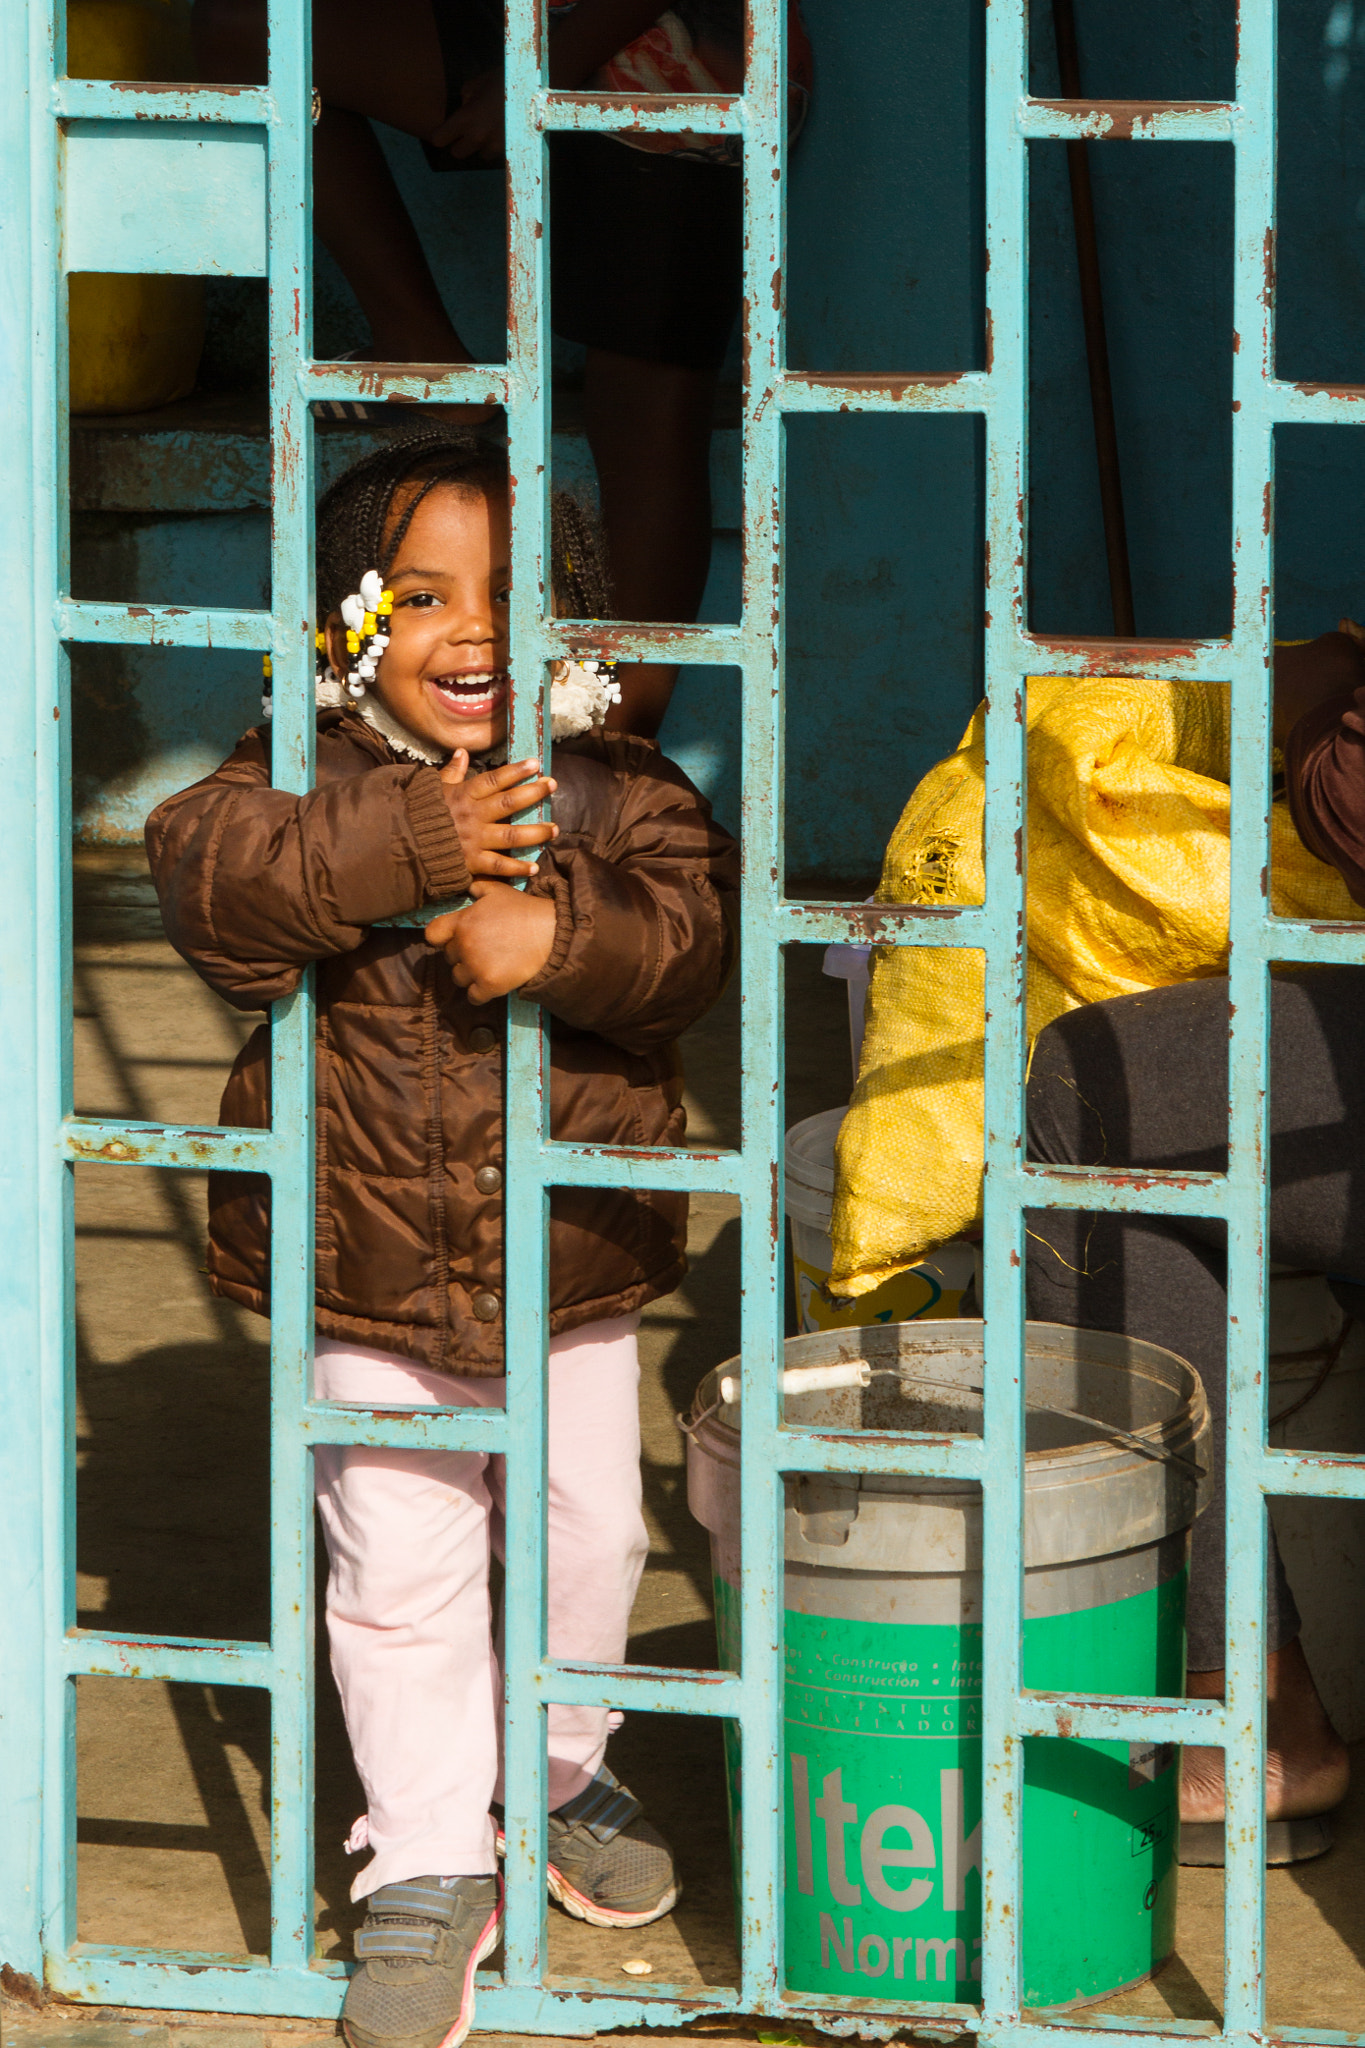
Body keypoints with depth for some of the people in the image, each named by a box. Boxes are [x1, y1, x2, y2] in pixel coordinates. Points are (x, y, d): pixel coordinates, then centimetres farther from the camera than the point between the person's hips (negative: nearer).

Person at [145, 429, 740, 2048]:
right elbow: (208, 873, -25)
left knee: (585, 1538, 16)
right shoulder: (313, 781, -7)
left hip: (575, 1262, 2)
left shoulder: (614, 790, -3)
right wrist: (405, 847, -34)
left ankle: (559, 1776, 42)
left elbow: (693, 928, -16)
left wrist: (560, 935, -34)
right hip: (372, 1276, -2)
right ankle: (428, 1869, 14)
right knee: (398, 1574, 3)